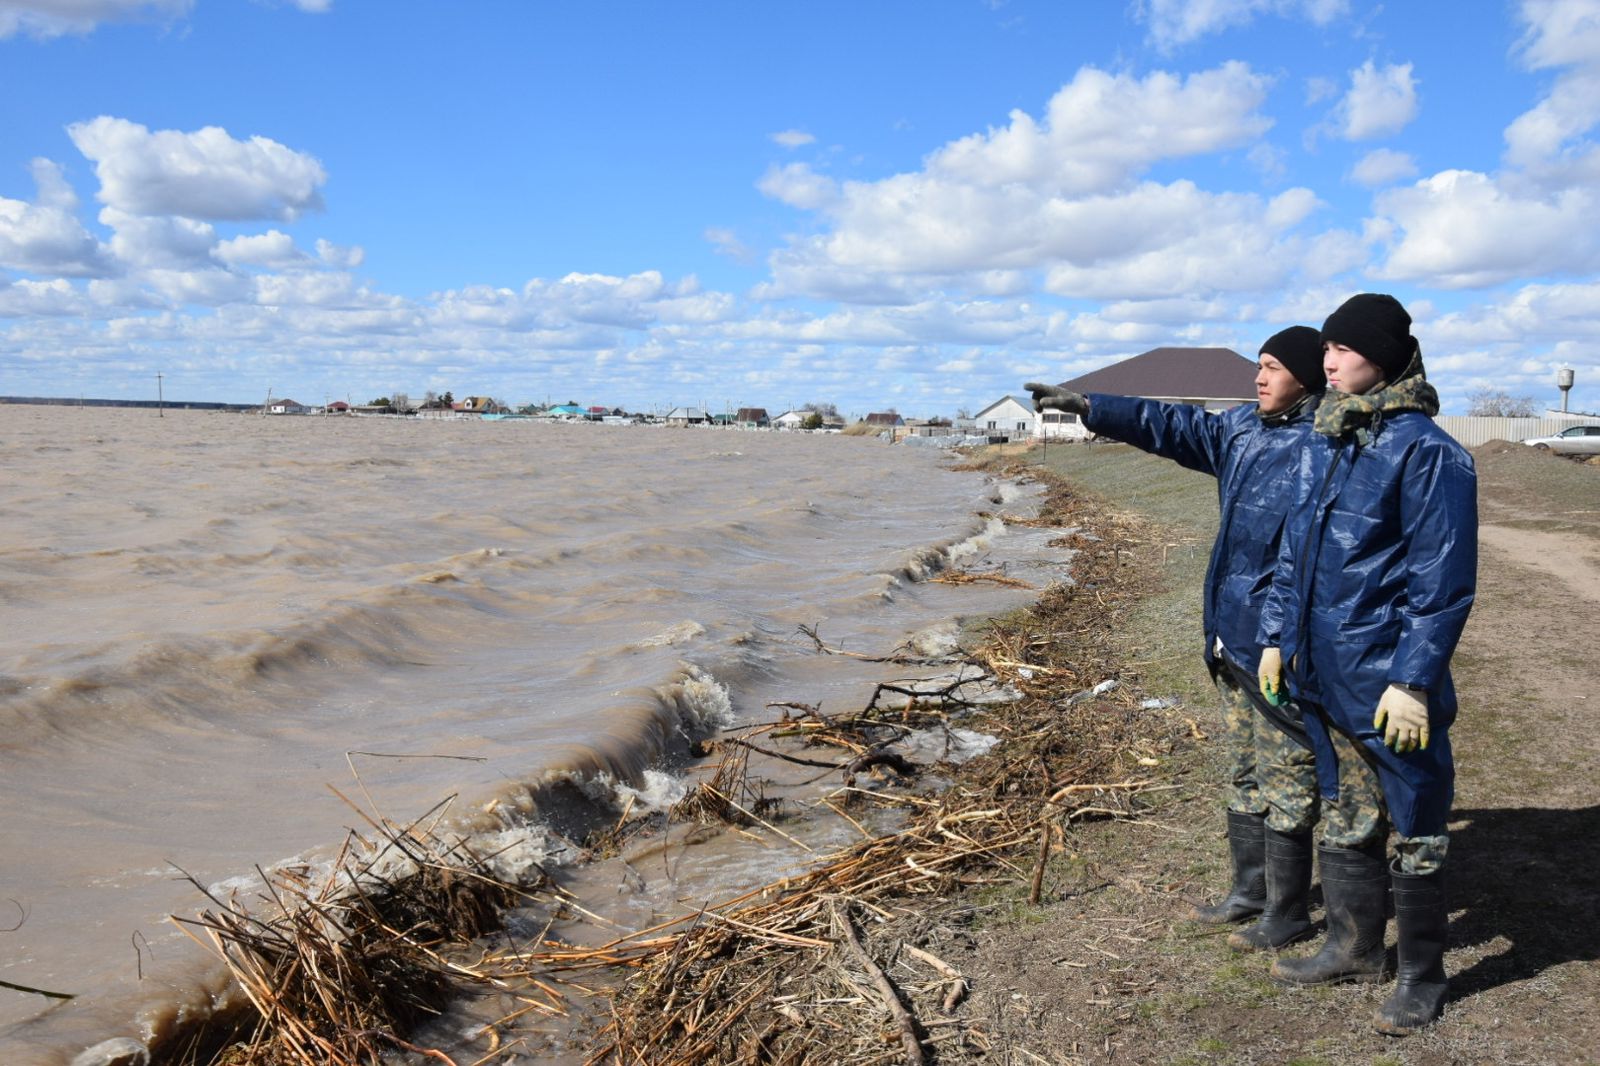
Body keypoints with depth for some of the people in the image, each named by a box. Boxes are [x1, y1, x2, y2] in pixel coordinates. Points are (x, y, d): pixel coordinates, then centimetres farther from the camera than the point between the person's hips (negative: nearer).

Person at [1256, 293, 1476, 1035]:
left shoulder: (1425, 451, -15)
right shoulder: (1321, 444, 8)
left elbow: (1444, 580, -17)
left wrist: (1413, 680, -19)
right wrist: (1277, 638, 13)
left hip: (1387, 683, -7)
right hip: (1324, 675, 8)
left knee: (1413, 832, 9)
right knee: (1344, 821, 20)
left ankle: (1422, 976, 26)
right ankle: (1352, 951, 36)